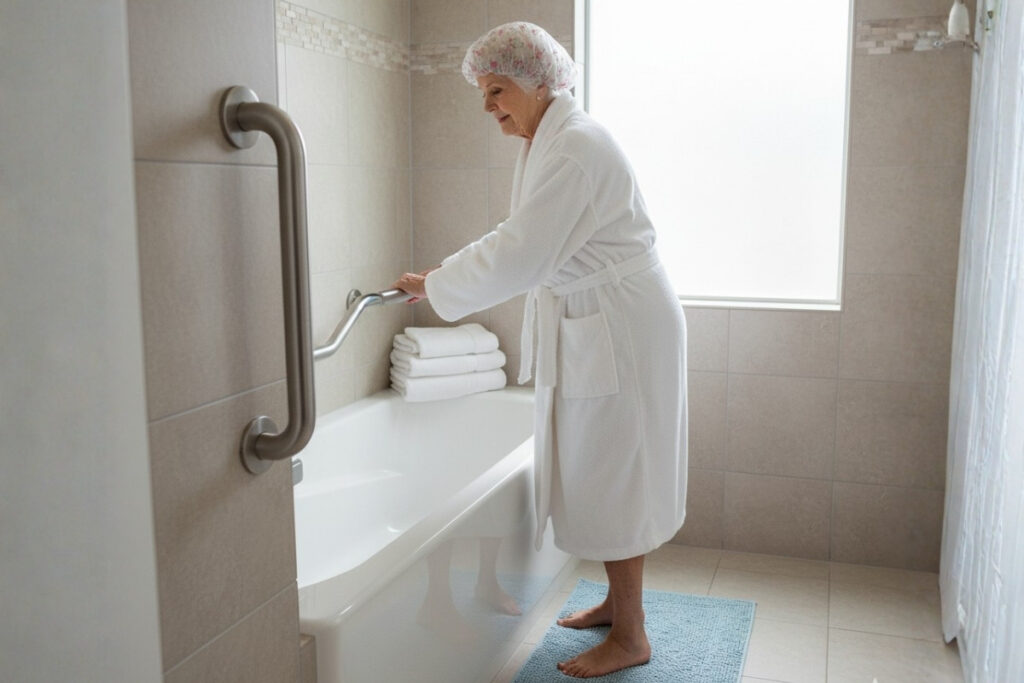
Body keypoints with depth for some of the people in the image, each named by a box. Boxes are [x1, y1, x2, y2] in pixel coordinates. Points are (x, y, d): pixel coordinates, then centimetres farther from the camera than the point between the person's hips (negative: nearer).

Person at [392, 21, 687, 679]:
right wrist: (445, 275, 5)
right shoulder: (547, 143, 11)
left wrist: (435, 286, -15)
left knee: (611, 477, 0)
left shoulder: (575, 146, -22)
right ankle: (618, 600, 35)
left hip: (620, 330, -10)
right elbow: (520, 241, 15)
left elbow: (519, 257, -26)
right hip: (588, 329, 10)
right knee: (596, 472, 18)